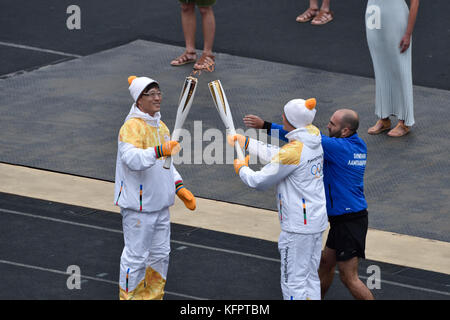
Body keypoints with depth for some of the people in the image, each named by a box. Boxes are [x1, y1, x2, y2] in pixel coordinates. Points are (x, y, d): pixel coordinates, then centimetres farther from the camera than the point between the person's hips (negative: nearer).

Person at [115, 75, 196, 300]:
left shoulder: (160, 126, 14)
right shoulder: (132, 126, -16)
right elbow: (131, 158, -32)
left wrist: (180, 188, 15)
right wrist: (159, 151, -44)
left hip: (160, 204, 9)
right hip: (138, 205, -9)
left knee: (160, 253, 15)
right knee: (136, 256, -3)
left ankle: (152, 295, 28)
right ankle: (129, 297, 8)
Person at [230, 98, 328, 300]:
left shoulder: (293, 151, -22)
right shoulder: (313, 141, 4)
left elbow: (259, 182, -15)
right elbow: (278, 156, 17)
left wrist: (241, 169, 6)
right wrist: (245, 142, 22)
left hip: (298, 226, -9)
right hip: (317, 221, 9)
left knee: (293, 283, -2)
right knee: (311, 278, 17)